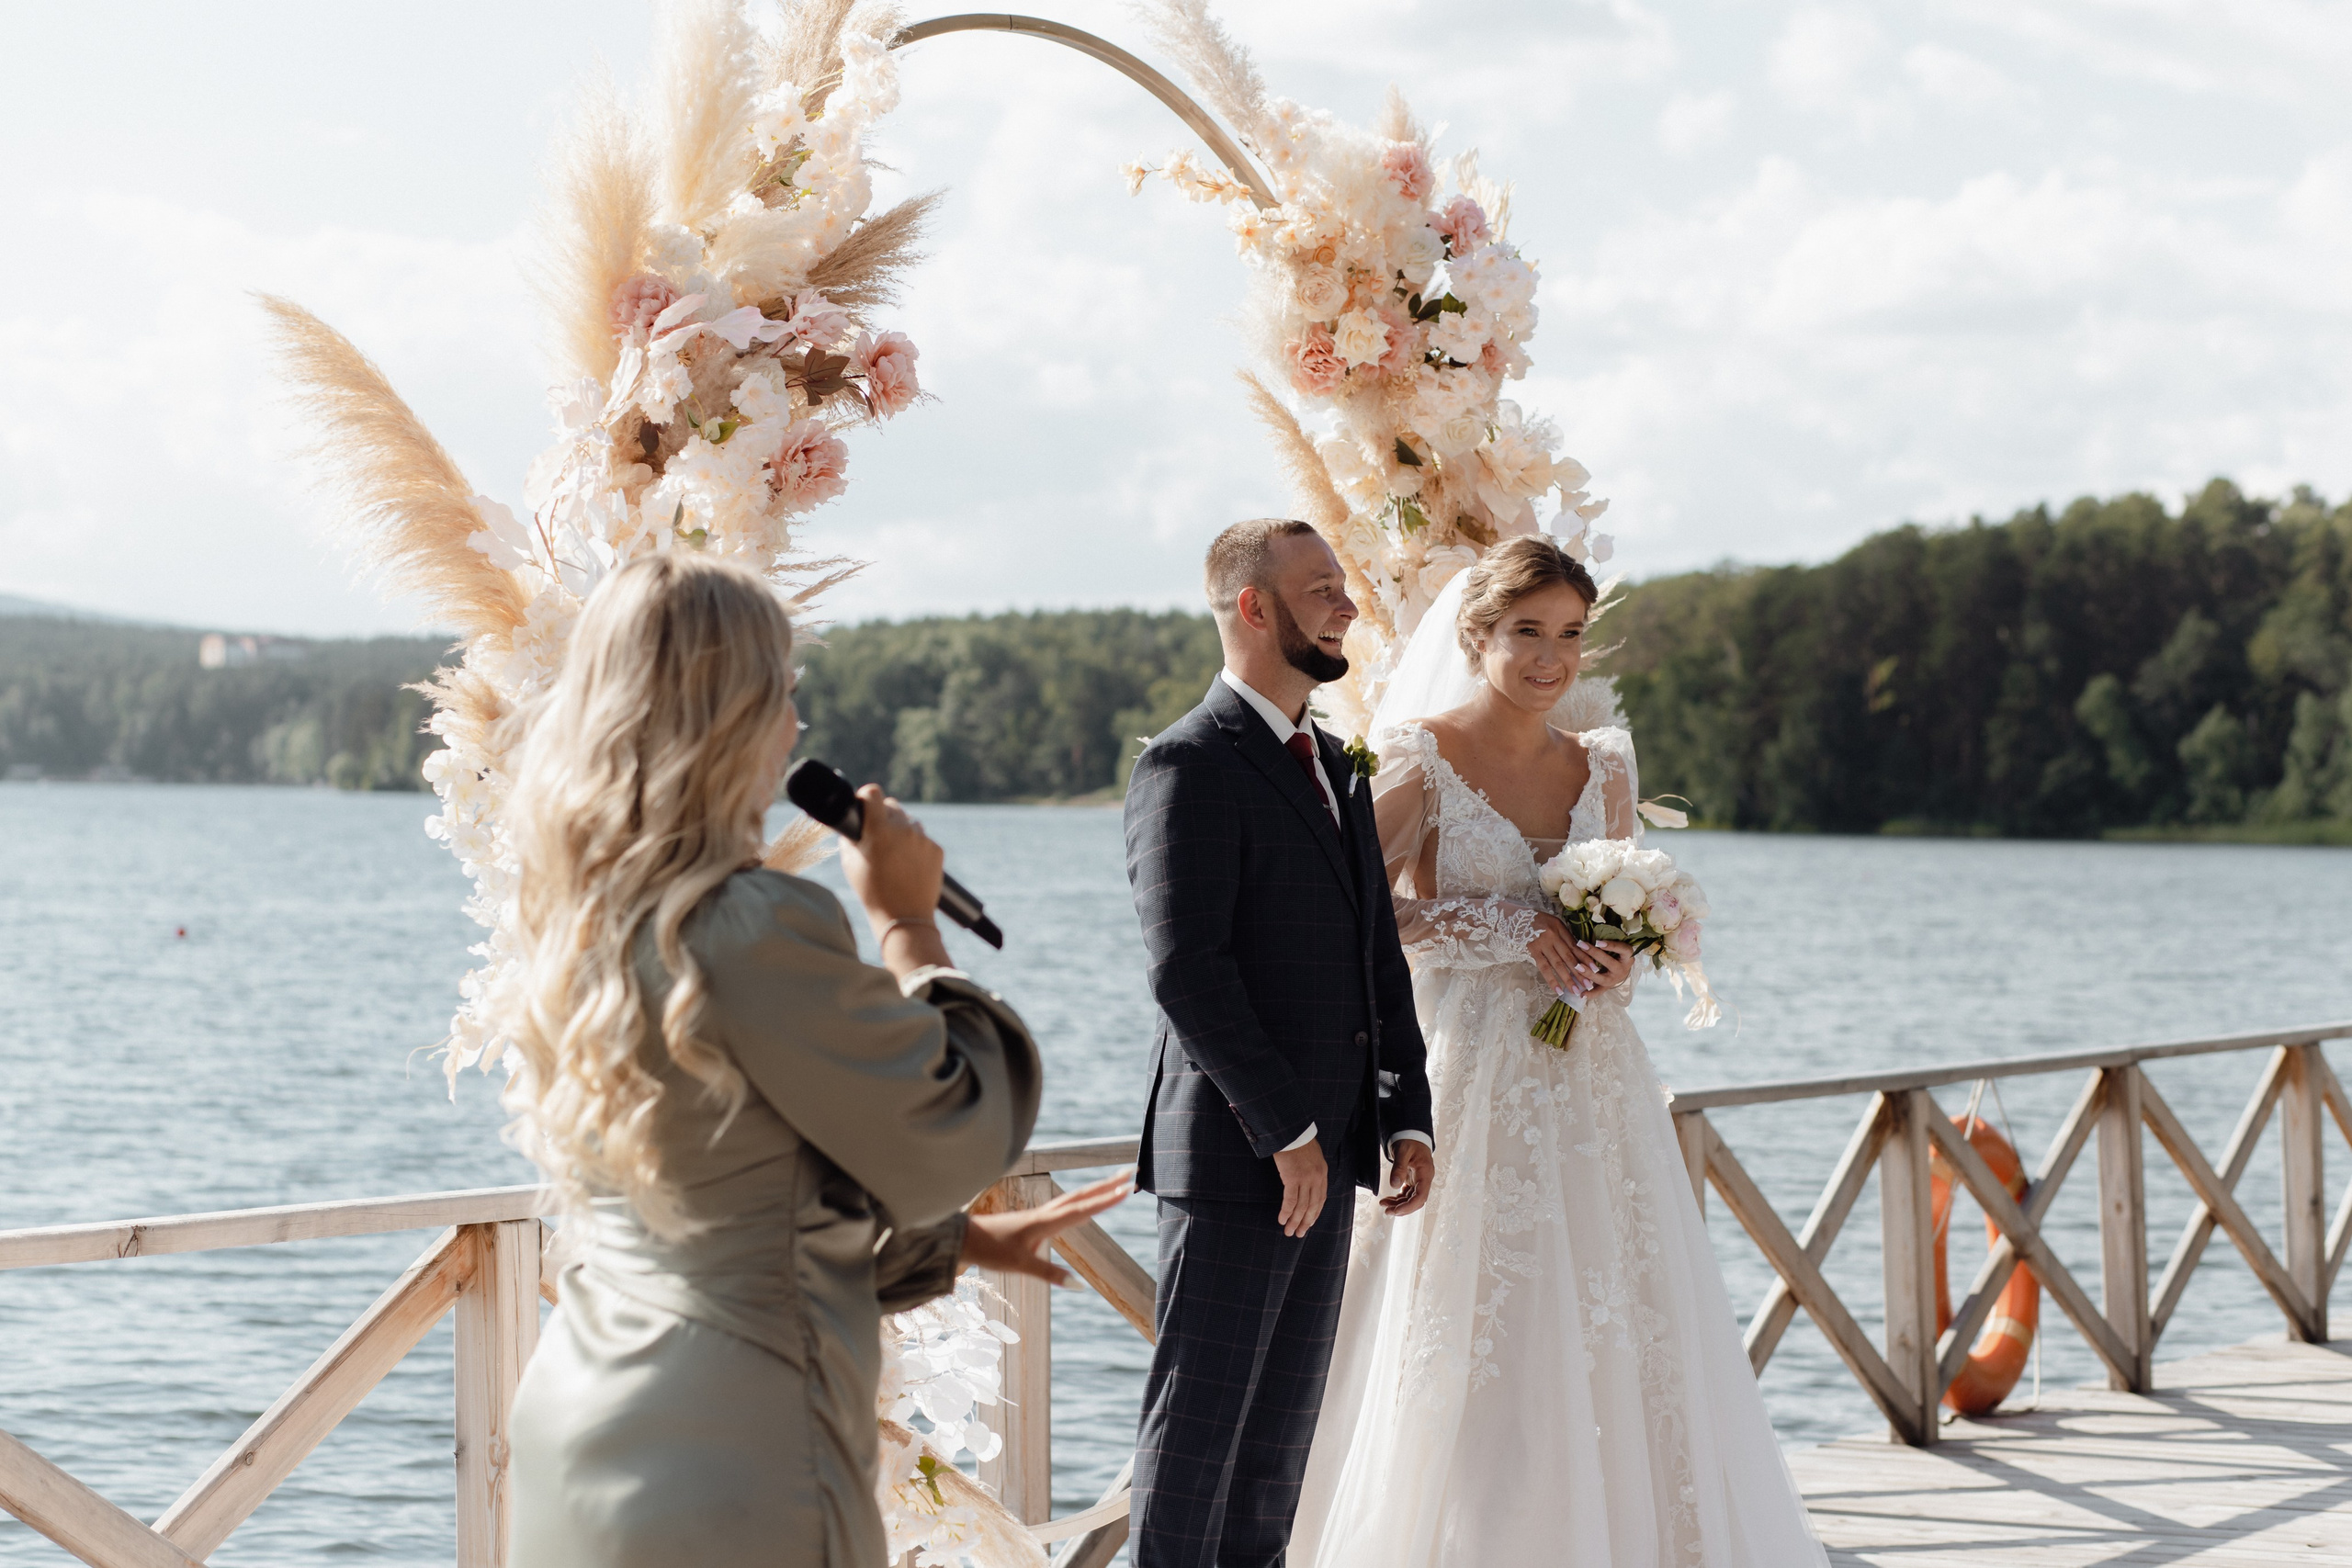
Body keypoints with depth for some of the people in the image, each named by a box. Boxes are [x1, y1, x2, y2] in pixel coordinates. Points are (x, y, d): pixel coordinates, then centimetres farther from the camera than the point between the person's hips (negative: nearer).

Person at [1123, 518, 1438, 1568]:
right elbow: (1187, 969, -19)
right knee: (1201, 1413, -2)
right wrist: (1284, 1130, -19)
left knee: (1285, 1418, 13)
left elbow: (1378, 954, 17)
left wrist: (1405, 1114, 7)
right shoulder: (1188, 765, -12)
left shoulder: (1333, 765, 16)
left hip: (1326, 1149, 8)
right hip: (1237, 1156, -8)